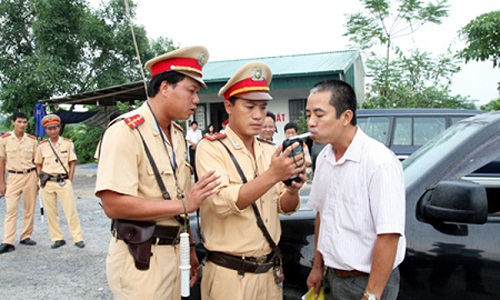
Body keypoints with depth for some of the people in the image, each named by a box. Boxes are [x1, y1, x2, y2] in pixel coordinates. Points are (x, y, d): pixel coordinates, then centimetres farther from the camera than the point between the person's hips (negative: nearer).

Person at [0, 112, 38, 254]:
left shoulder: (32, 140, 5)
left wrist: (39, 180, 7)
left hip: (30, 176, 2)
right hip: (13, 177, -1)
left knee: (29, 209, 6)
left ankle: (26, 236, 18)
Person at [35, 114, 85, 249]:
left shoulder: (67, 143, 1)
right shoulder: (42, 145, 5)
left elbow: (72, 163, 4)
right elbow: (38, 164, 14)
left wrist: (70, 180, -1)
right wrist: (41, 177, 1)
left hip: (63, 181, -2)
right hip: (47, 183, 2)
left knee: (71, 211, -2)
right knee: (51, 213, 7)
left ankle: (78, 238, 5)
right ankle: (57, 238, 19)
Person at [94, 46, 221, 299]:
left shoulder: (177, 134, 9)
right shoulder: (126, 131, -16)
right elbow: (113, 205, -24)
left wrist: (190, 248, 14)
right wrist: (183, 204, -22)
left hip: (172, 251, 8)